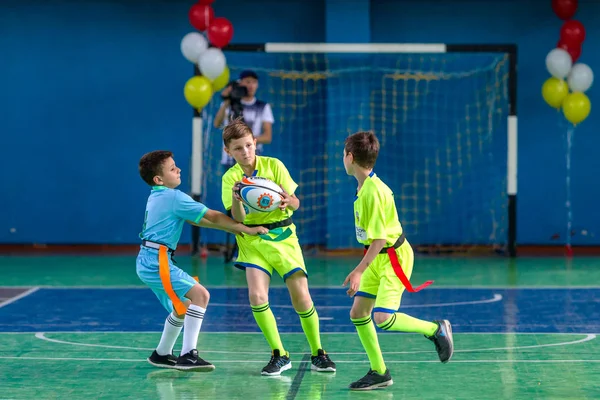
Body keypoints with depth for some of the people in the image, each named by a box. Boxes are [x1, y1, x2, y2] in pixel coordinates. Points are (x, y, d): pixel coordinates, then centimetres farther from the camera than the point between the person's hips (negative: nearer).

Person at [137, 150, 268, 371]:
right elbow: (213, 217, -11)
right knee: (199, 294, -19)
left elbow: (197, 220, 20)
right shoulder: (175, 198, -13)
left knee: (182, 306, 22)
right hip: (157, 261, -10)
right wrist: (247, 229, -6)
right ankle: (188, 355, -23)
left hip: (148, 262, 10)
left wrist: (234, 228, 16)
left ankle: (161, 354, 33)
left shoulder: (157, 197, 17)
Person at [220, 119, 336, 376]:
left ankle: (317, 354, 13)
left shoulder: (273, 165, -2)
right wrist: (236, 199, -31)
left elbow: (295, 203, -1)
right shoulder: (230, 178, -1)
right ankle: (279, 355, -3)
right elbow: (238, 219, -11)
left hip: (283, 236, 0)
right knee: (256, 296, -18)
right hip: (253, 241, 0)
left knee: (301, 297, -6)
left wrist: (287, 201, -24)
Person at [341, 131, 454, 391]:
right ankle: (379, 372, 13)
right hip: (378, 257, 10)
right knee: (358, 313, 5)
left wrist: (359, 271, -23)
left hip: (393, 257, -10)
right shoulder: (365, 186, 5)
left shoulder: (373, 192, -24)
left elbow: (380, 238, -25)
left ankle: (436, 329, 2)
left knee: (382, 318, -19)